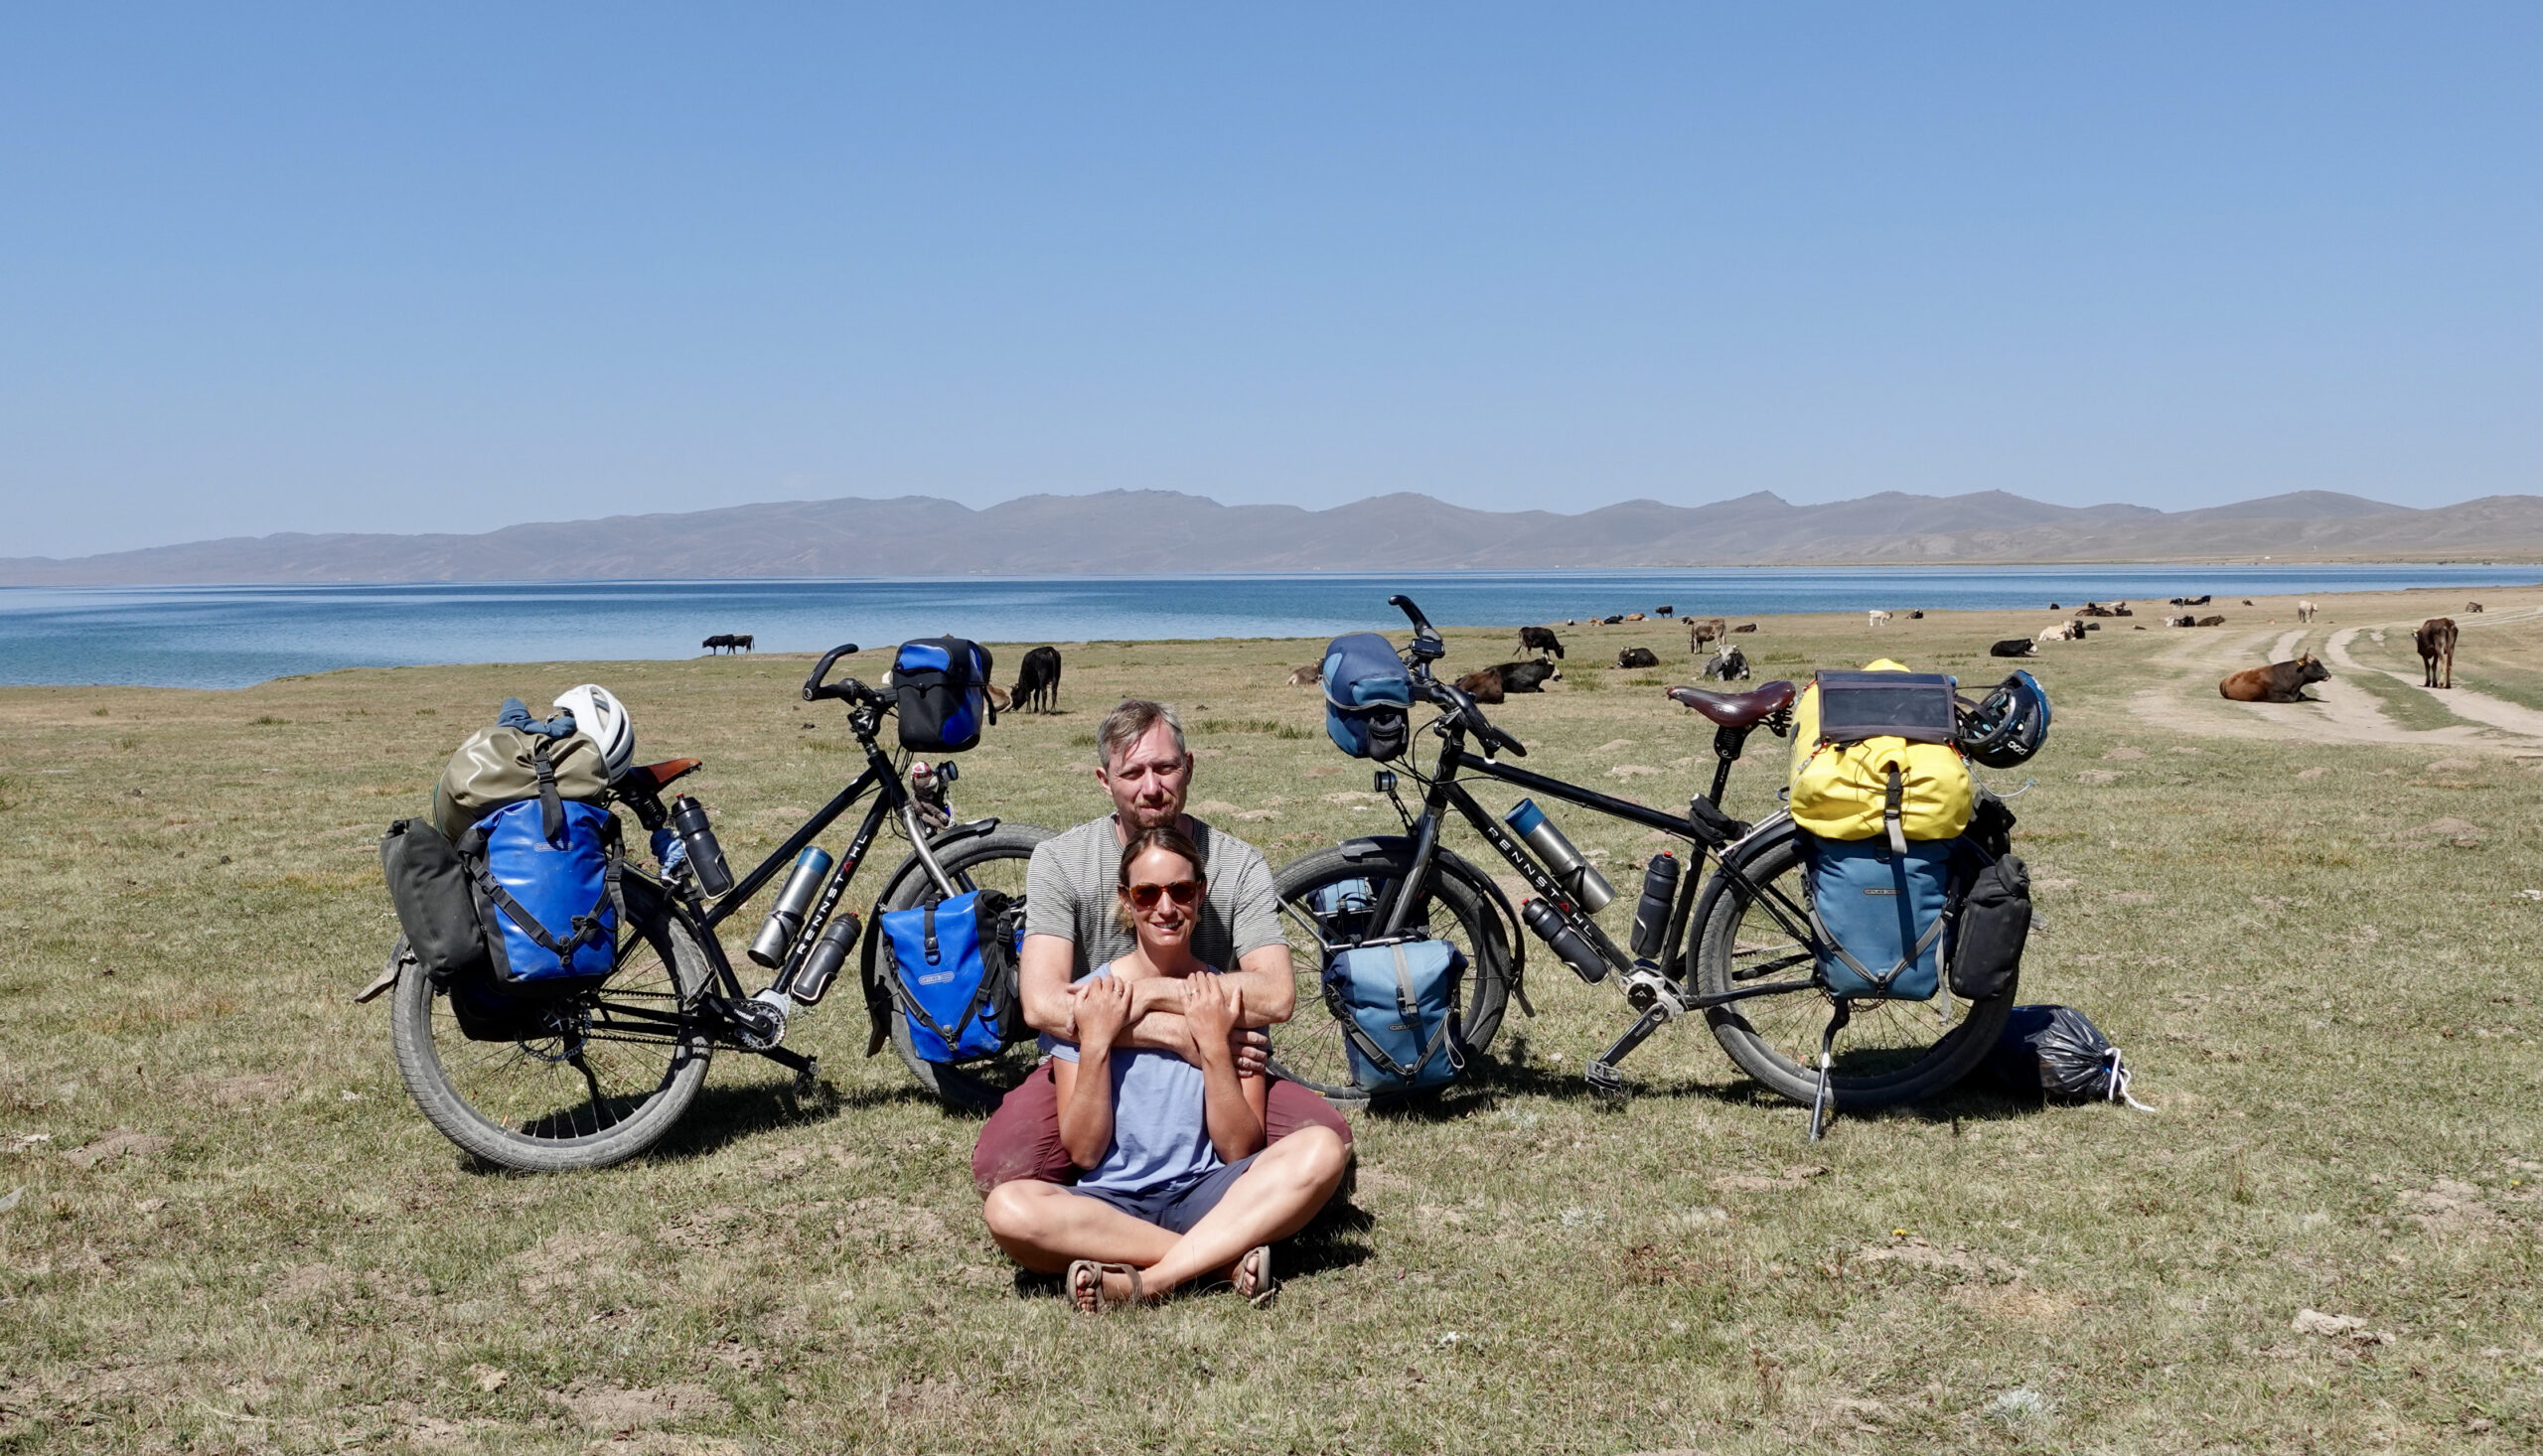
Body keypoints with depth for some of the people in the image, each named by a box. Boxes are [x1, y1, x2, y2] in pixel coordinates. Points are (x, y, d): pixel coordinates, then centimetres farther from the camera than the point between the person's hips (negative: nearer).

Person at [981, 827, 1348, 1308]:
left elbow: (1240, 1150, -1)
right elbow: (1083, 1152, -2)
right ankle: (1224, 1259, -26)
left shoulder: (1231, 999, 5)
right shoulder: (1086, 1000, 3)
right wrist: (1095, 1044, -12)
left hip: (1205, 1197, 1)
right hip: (1109, 1204, -1)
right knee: (1008, 1206, -33)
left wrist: (1215, 1046, -12)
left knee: (1321, 1148, -27)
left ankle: (1146, 1281, -31)